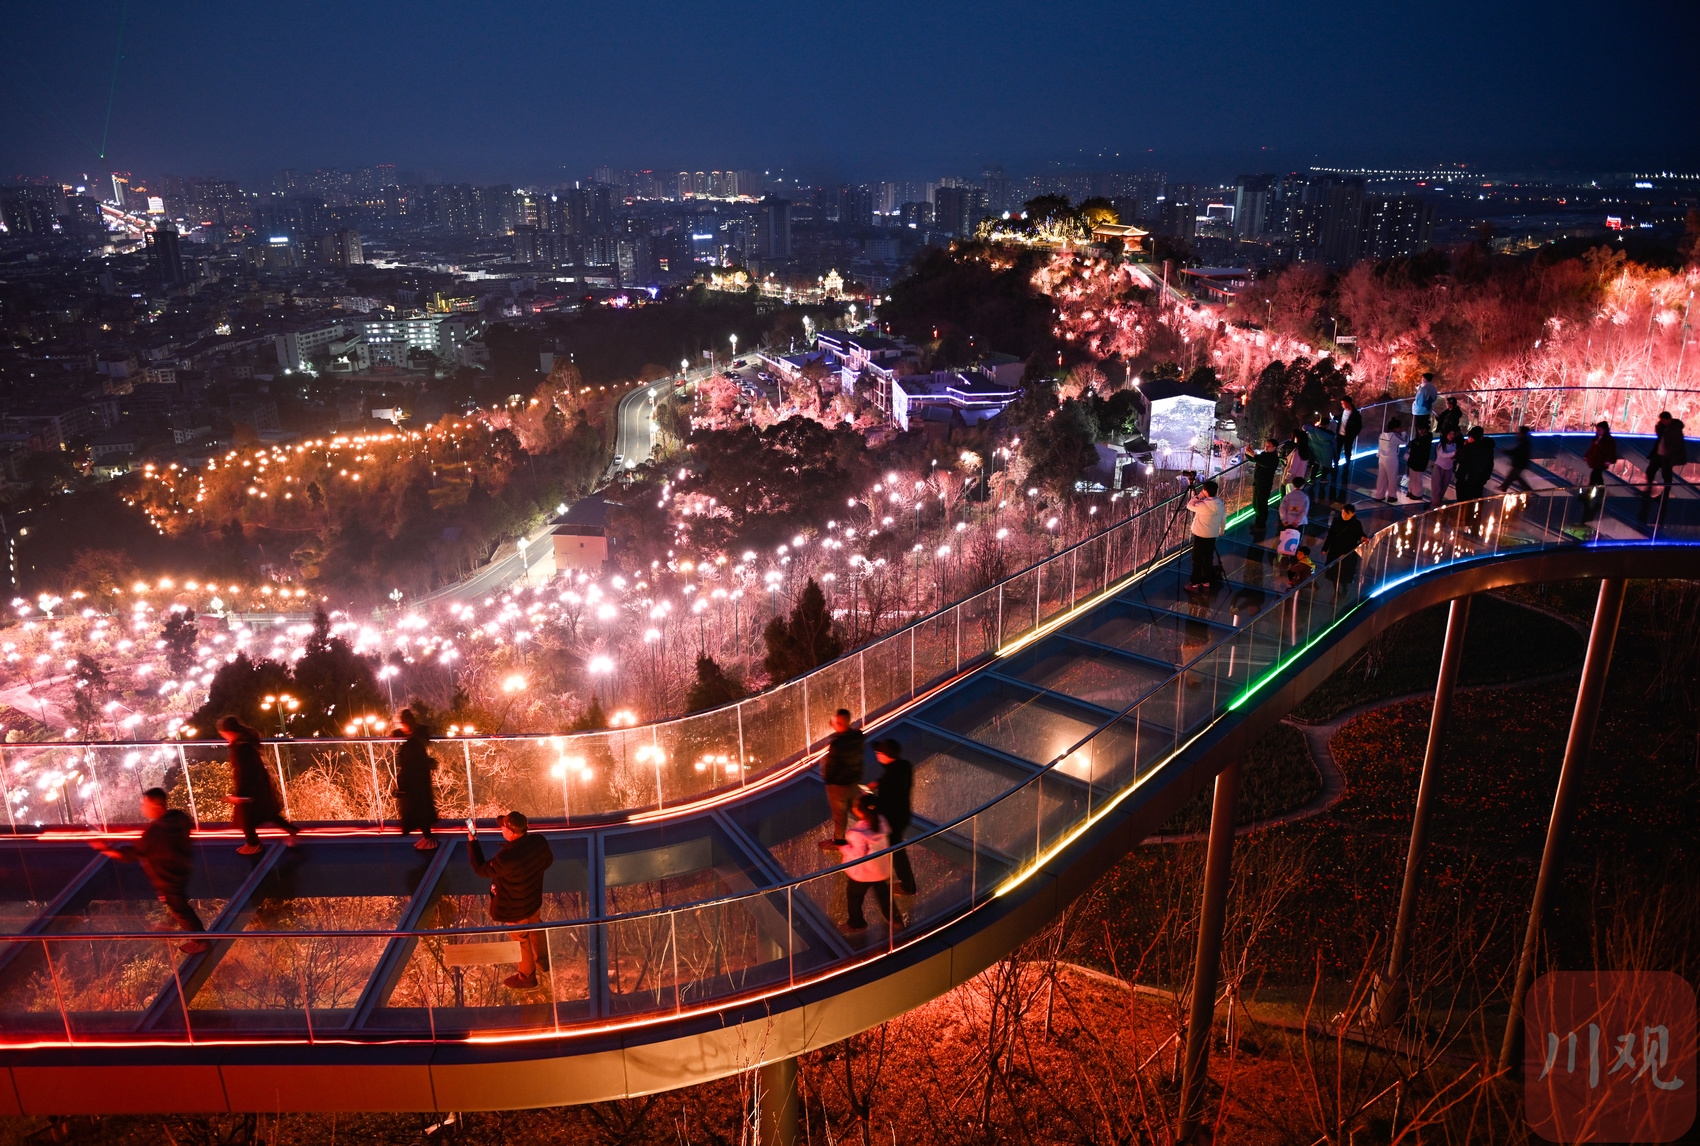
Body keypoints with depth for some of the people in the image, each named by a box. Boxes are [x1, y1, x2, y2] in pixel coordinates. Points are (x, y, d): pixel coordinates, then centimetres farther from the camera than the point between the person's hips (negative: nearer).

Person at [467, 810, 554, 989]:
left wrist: (472, 842, -15)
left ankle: (527, 977, 40)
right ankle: (543, 961, 55)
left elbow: (482, 869, -22)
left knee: (520, 940, 18)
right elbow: (548, 861, -1)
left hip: (515, 907, -6)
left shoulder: (506, 857, -41)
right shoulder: (539, 842, -21)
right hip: (534, 899, 6)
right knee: (536, 929, 31)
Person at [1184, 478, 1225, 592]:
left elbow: (1190, 505, -14)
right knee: (1208, 558, 14)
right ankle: (1206, 581, 21)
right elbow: (1223, 518, 12)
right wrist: (1221, 531, 26)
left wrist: (1197, 496, -4)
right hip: (1213, 535, 7)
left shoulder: (1205, 504, -24)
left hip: (1201, 535, -7)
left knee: (1197, 559, 2)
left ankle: (1195, 583, 7)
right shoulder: (1221, 503, 1)